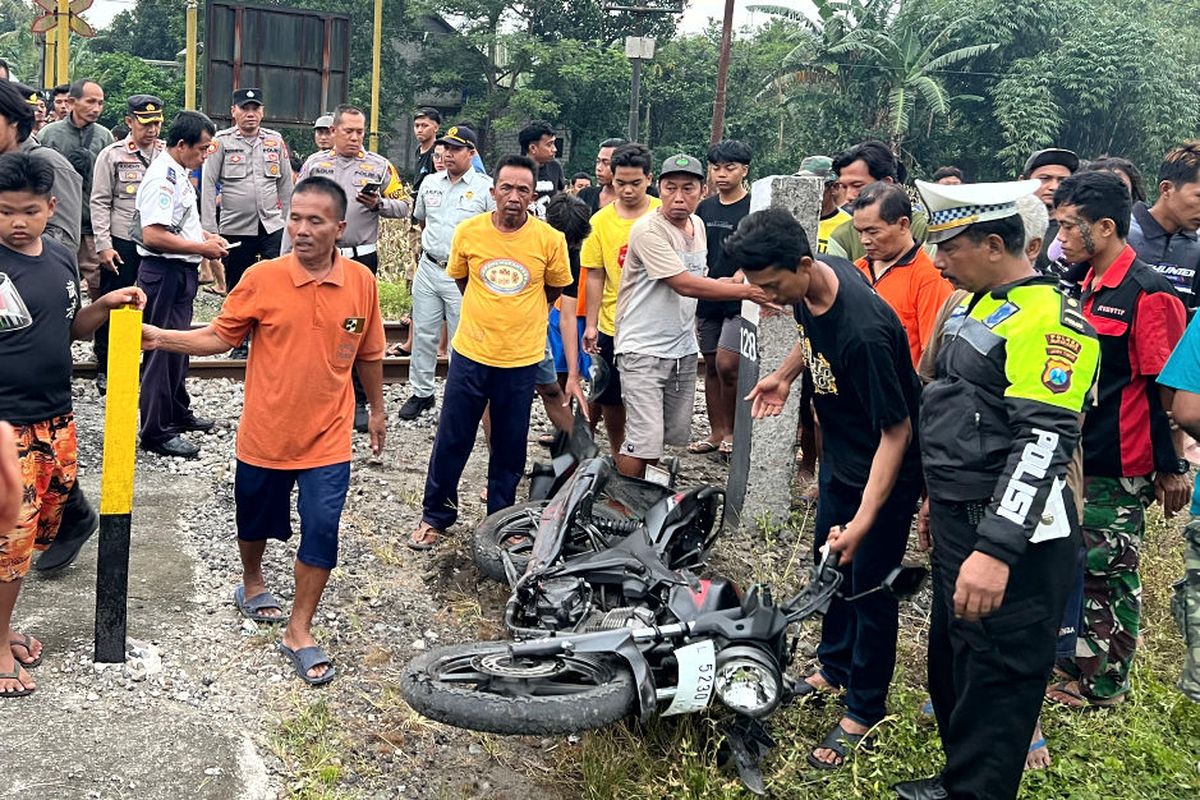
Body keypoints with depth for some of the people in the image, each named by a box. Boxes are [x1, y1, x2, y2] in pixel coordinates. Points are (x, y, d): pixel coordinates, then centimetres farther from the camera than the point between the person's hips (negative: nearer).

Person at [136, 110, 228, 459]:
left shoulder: (178, 174, 12)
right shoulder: (162, 177, -20)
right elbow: (153, 235, -28)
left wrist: (206, 235, 10)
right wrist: (202, 247, -20)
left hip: (182, 271, 11)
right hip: (165, 273, -11)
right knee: (164, 350, -3)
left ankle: (178, 414, 36)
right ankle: (156, 432, 6)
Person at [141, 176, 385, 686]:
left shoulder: (361, 282, -6)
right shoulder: (262, 278, -11)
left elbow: (368, 353, 7)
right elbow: (220, 336, -2)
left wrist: (377, 409, 16)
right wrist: (162, 339, -16)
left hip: (327, 438, 0)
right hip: (265, 433, 0)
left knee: (322, 530, -4)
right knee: (256, 521, 20)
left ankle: (299, 632, 13)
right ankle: (252, 584, 51)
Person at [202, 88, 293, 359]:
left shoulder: (275, 140, 7)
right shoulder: (221, 141, 0)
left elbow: (286, 184, 13)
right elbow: (208, 185, -2)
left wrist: (287, 221, 11)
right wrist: (209, 228, -7)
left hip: (272, 227, 1)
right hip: (235, 229, -1)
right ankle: (239, 343, 21)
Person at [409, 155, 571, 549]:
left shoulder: (550, 240, -9)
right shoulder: (468, 231, -6)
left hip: (521, 360, 0)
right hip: (470, 353, 1)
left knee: (510, 449, 12)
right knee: (451, 440, 8)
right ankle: (435, 515, 26)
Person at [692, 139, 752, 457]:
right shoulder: (705, 208, 12)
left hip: (740, 299, -6)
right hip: (707, 298, 6)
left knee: (727, 364, -14)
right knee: (711, 365, 9)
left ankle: (733, 431, 5)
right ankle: (717, 432, 20)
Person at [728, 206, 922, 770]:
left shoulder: (864, 330, -37)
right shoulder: (810, 284, -12)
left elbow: (896, 432, -30)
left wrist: (865, 519, -33)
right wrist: (785, 375, 5)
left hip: (885, 467, -9)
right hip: (840, 454, 9)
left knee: (869, 585, 4)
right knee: (830, 561, 21)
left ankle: (864, 711, 22)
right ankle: (833, 668, 43)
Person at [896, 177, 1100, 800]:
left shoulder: (1048, 319, -19)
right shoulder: (974, 305, 12)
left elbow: (1044, 443, -26)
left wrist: (996, 550, -32)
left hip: (1012, 538, -10)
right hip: (961, 520, 10)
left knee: (994, 684, 1)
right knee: (949, 662, 22)